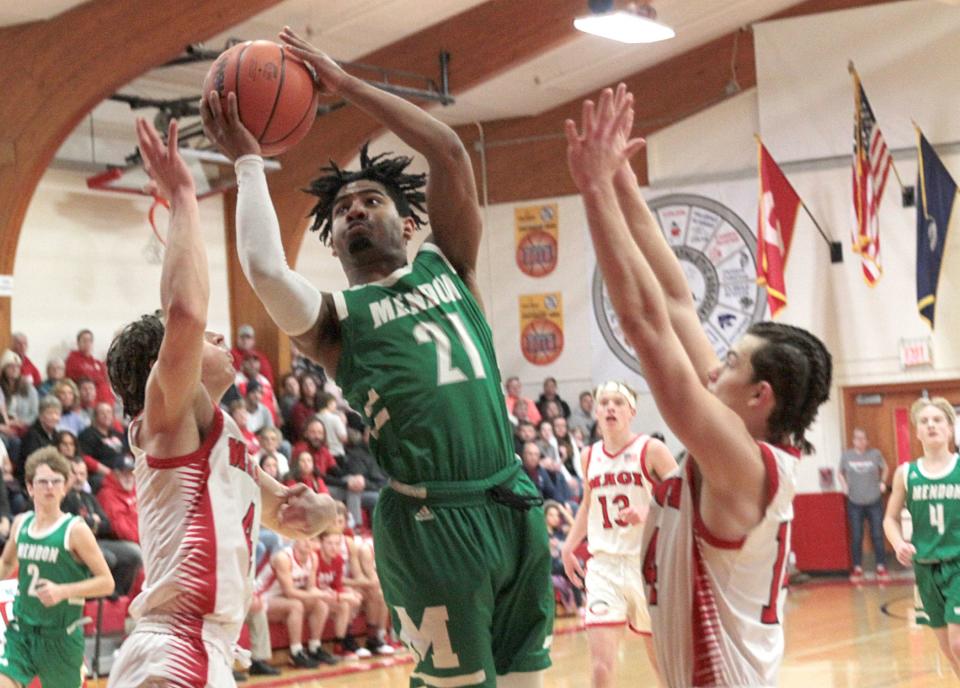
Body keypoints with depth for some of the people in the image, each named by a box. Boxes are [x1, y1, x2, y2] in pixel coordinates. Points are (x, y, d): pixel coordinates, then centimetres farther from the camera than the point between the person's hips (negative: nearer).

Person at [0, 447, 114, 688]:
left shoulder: (75, 530, -10)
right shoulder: (21, 524, 5)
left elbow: (106, 582, -12)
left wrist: (63, 591, -24)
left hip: (61, 635, -4)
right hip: (21, 631, 4)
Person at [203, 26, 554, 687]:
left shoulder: (446, 269, 15)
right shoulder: (333, 316, 5)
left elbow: (449, 150, 4)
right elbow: (265, 269, -17)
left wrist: (344, 81, 5)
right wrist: (249, 162, -4)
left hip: (516, 506, 4)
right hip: (430, 523, -4)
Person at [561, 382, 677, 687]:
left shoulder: (651, 450, -6)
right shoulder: (590, 456, 8)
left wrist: (651, 513, -26)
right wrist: (569, 545, 12)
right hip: (604, 566, 3)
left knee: (662, 658, 12)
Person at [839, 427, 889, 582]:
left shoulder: (875, 454, -2)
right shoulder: (846, 455, 0)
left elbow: (885, 468, 14)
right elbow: (840, 473, 13)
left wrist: (883, 482, 1)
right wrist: (844, 485, -3)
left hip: (874, 501, 0)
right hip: (854, 502, 0)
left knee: (877, 535, 2)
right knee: (856, 537, 3)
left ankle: (881, 567, 10)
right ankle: (857, 568, 13)